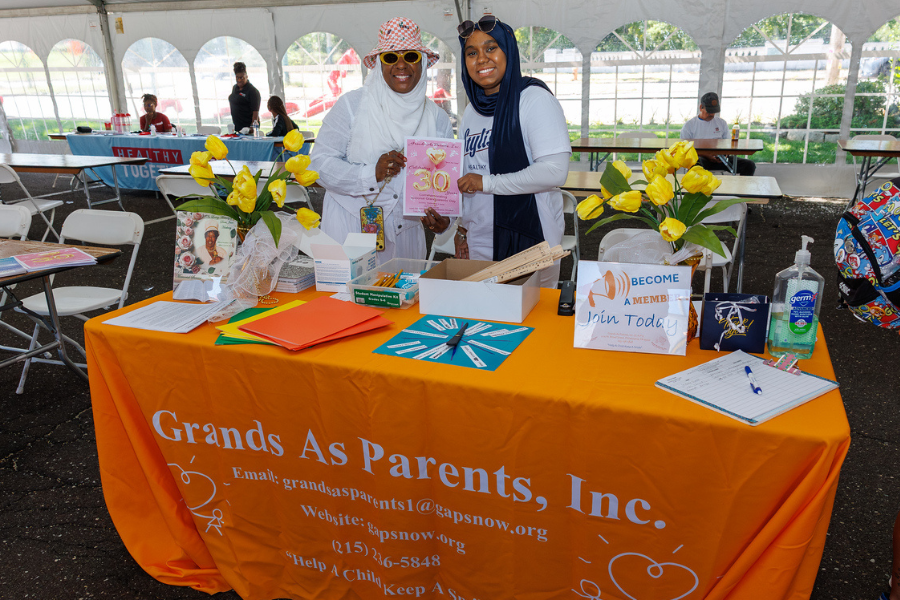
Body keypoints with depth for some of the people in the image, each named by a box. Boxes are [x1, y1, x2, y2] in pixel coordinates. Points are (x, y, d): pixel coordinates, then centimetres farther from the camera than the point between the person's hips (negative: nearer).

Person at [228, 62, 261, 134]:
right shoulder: (235, 88, 13)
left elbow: (255, 112, -17)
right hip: (236, 126, 7)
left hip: (248, 126, -7)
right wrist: (233, 123, 21)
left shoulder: (252, 91, -12)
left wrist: (252, 128, -23)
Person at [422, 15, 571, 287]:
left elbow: (555, 171, -19)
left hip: (528, 244, -6)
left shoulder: (533, 99, -9)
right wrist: (462, 227, 13)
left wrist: (487, 182, -16)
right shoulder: (472, 110, 14)